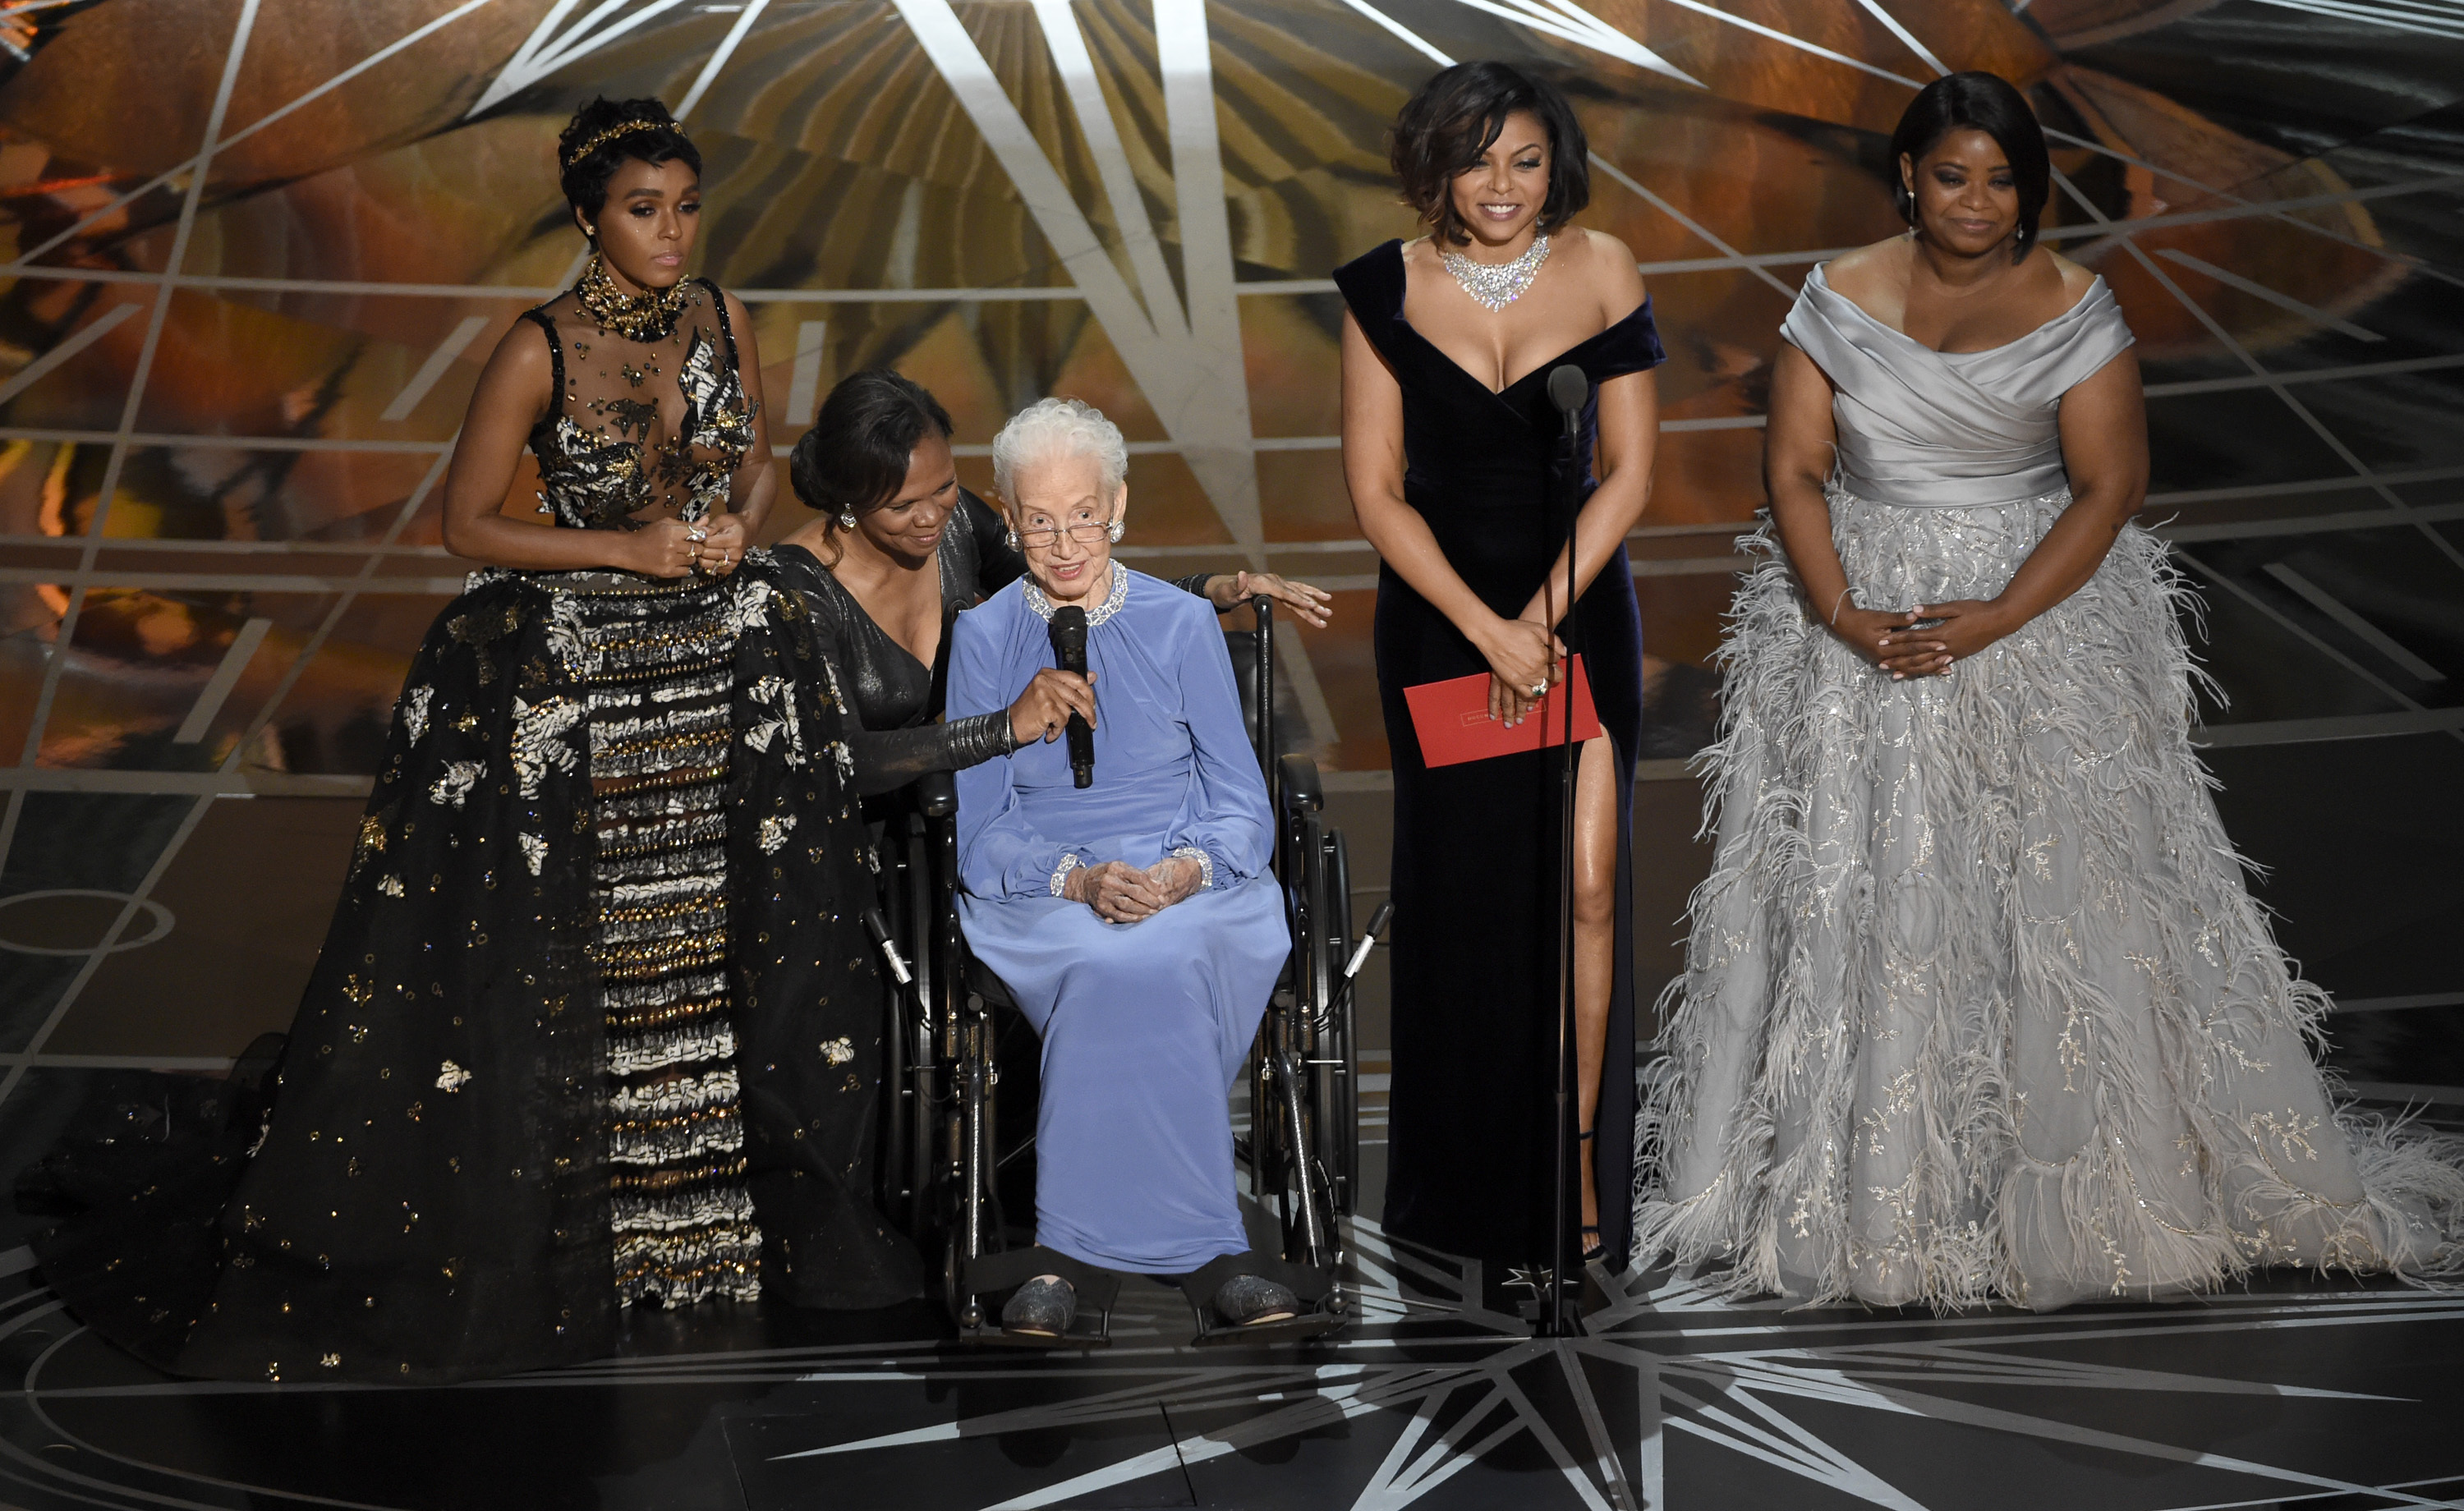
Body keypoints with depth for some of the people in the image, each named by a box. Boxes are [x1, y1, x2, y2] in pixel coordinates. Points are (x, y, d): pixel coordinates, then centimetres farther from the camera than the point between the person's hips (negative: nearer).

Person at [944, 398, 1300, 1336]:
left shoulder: (1181, 625, 8)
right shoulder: (982, 638, 8)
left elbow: (1243, 803, 7)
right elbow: (979, 829, 4)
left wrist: (1187, 871, -16)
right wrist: (1079, 879, -17)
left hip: (1192, 885, 0)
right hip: (1040, 897, 0)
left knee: (1140, 964, -37)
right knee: (1128, 967, -36)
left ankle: (1067, 1245, -32)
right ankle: (1205, 1244, -32)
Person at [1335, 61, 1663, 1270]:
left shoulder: (1600, 271, -2)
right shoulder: (1386, 291, -3)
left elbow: (1628, 473, -2)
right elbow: (1377, 492, -4)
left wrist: (1543, 617, -11)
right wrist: (1487, 629, -13)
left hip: (1579, 610, 0)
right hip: (1438, 615, 0)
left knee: (1584, 881, -7)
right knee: (1462, 889, 5)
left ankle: (1575, 1158, 6)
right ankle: (1470, 1180, 18)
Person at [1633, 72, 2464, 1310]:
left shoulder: (2072, 307, -3)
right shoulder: (1842, 297, 2)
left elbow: (2110, 484, -7)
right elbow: (1794, 467, -1)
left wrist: (1996, 621, -18)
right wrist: (1842, 616, -16)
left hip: (2040, 611, -1)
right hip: (1859, 615, 1)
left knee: (2065, 891, -4)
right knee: (1855, 899, -1)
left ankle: (2096, 1180, 7)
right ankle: (1864, 1192, 9)